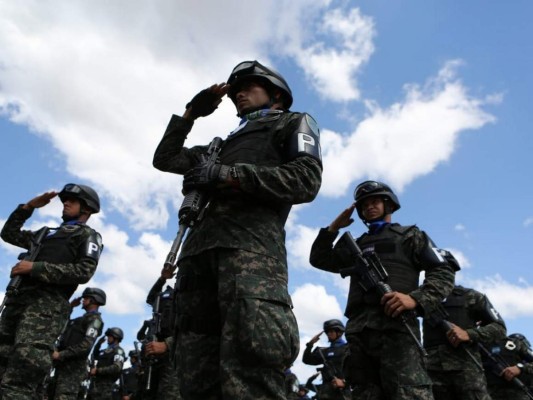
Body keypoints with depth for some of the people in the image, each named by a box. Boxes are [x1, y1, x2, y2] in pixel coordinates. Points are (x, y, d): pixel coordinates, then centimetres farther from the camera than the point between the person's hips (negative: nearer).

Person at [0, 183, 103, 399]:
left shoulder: (88, 235, 11)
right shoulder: (48, 232, 34)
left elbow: (84, 272, -5)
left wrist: (35, 267, -9)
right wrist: (29, 206, 26)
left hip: (47, 304, -7)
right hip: (18, 298, 7)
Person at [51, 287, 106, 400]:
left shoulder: (94, 319, -7)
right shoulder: (83, 318, 23)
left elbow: (86, 345, -19)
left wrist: (61, 354, -20)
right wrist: (70, 306, 19)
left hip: (72, 367, -10)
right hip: (64, 365, 10)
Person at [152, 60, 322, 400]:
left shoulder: (294, 123, 22)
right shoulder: (227, 142, 39)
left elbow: (306, 180, 2)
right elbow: (166, 159, 39)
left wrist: (230, 175, -6)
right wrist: (191, 113, 35)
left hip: (251, 238, -6)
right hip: (199, 245, 7)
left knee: (247, 372, -23)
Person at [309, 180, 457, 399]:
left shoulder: (409, 235, 19)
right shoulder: (357, 245, 33)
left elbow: (443, 272, 7)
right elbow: (319, 259, 32)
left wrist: (415, 298, -12)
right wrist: (333, 227, 22)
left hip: (394, 325, -5)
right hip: (358, 331, 5)